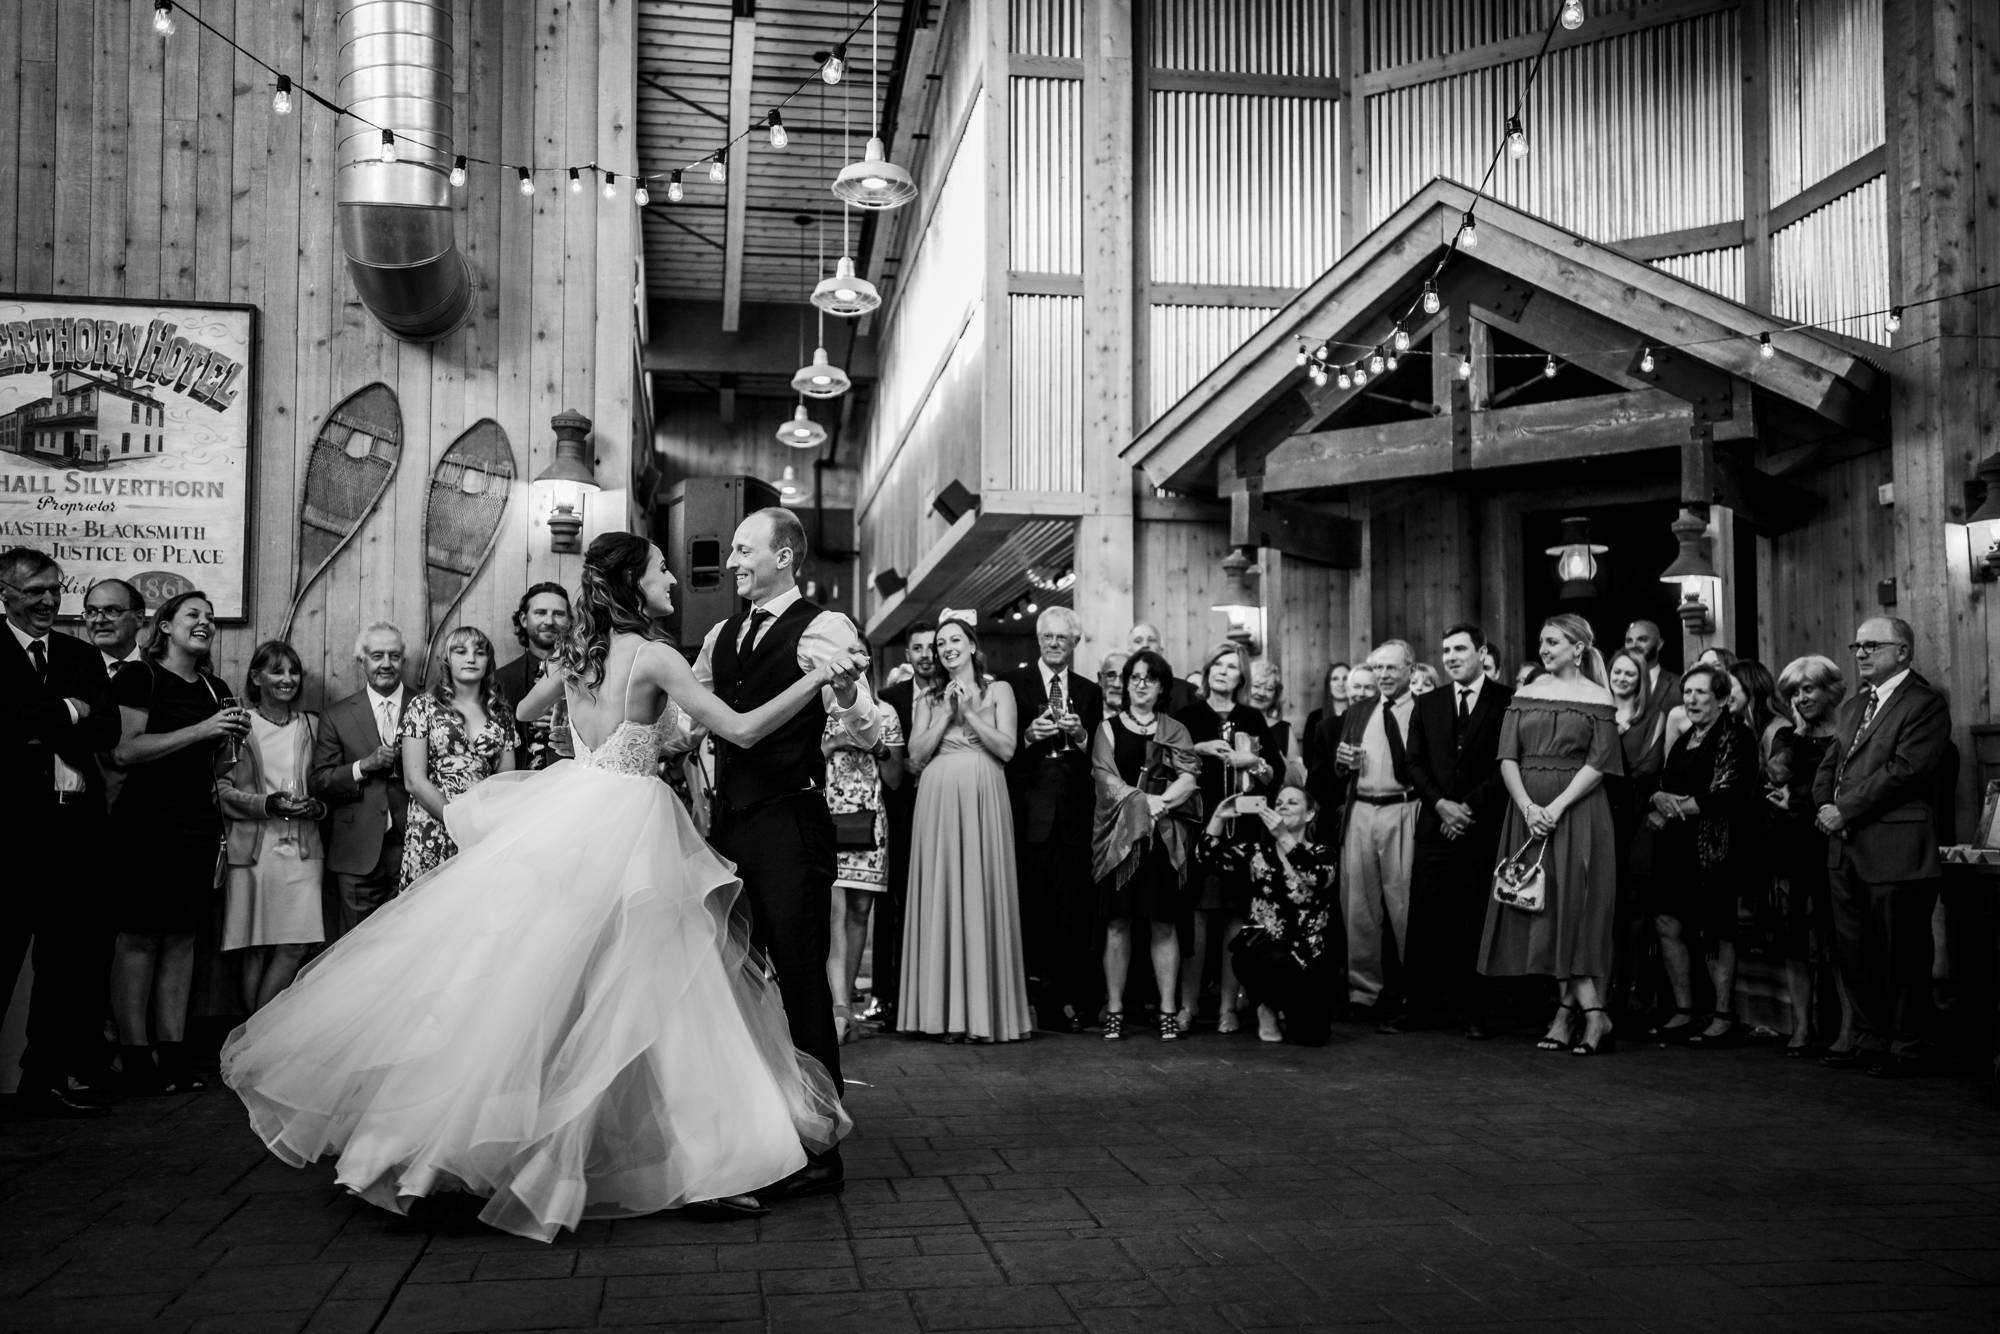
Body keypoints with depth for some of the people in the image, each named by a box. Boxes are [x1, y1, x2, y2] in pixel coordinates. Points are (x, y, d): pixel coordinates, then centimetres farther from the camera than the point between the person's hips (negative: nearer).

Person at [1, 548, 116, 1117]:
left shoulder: (83, 658, 15)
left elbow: (107, 729, 3)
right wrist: (66, 712, -10)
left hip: (75, 826, 5)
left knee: (69, 960, 10)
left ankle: (46, 1080, 20)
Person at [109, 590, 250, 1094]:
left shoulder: (216, 689, 16)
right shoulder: (140, 678, -3)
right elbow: (124, 751, -14)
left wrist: (235, 737, 5)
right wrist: (201, 729, -16)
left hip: (199, 821, 6)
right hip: (148, 819, -6)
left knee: (182, 938, 6)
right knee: (140, 937, -4)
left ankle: (172, 1050, 9)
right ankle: (134, 1055, 0)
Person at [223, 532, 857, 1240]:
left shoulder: (581, 650, 9)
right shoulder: (655, 655, -12)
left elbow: (527, 709, 28)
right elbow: (742, 729, -15)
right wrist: (818, 677, -14)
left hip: (568, 809, 7)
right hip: (625, 822, -7)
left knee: (530, 977, 10)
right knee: (658, 991, -3)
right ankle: (701, 1160, 1)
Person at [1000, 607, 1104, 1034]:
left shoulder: (1090, 692, 16)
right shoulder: (1012, 683, 7)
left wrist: (1079, 735, -8)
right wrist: (1029, 735, -18)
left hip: (1072, 810, 2)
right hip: (1027, 807, -2)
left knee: (1071, 906, 1)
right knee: (1027, 902, -3)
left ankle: (1067, 1000, 7)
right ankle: (1026, 995, 6)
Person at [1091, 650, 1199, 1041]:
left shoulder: (1175, 732, 15)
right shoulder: (1108, 728, 12)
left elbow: (1189, 777, 0)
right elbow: (1104, 777, -1)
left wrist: (1162, 802, -17)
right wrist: (1142, 800, -15)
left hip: (1165, 834, 1)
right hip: (1118, 833, -1)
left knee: (1164, 923, 0)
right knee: (1117, 921, -2)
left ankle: (1168, 1010, 3)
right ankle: (1114, 1009, 3)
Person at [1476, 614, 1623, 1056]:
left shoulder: (1597, 699, 1)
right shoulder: (1524, 695, 11)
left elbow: (1598, 763, -7)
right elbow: (1507, 758, 3)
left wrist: (1556, 807, -17)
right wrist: (1528, 807, -12)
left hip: (1577, 813, -4)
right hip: (1528, 811, 4)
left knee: (1571, 906, -7)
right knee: (1542, 910, 3)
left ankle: (1569, 1011, -3)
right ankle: (1590, 1012, 9)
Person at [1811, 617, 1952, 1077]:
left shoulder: (1925, 703, -6)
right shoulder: (1851, 708, 20)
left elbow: (1905, 770, -16)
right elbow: (1828, 767, 19)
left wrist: (1846, 811, -16)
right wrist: (1825, 806, -2)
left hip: (1896, 850, -8)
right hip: (1846, 849, 8)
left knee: (1901, 954, 0)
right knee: (1853, 950, 11)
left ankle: (1906, 1049, 10)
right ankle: (1870, 1041, 22)